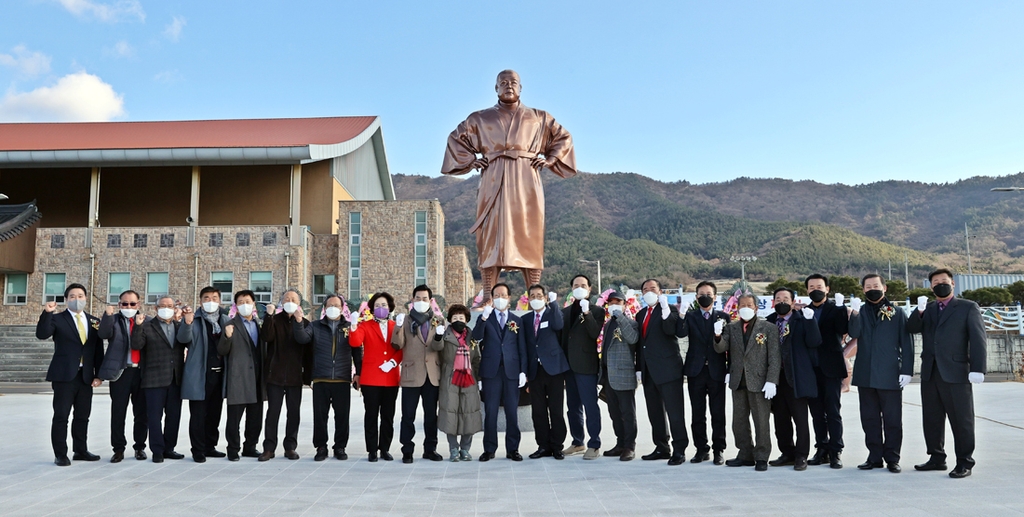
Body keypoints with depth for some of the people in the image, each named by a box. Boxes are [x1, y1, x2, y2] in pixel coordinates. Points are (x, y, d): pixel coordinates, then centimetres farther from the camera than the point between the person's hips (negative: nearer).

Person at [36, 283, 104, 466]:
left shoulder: (94, 321, 11)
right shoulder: (57, 319, 0)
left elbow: (98, 350, 10)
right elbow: (42, 334, -18)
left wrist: (98, 374, 4)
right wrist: (47, 313, -29)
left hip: (86, 376, 4)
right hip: (64, 375, -4)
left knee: (83, 416, 10)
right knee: (61, 416, -1)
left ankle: (81, 451, 21)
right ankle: (60, 455, 5)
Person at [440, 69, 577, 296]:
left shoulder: (538, 118, 15)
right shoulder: (480, 119, 14)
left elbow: (563, 137, 22)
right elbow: (456, 138, 21)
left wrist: (550, 159, 7)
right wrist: (471, 160, 8)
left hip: (525, 183, 0)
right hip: (494, 184, 0)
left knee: (529, 239, -5)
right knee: (490, 237, -8)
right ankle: (488, 298, -8)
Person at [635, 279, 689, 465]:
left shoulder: (669, 310, -2)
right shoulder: (641, 314, 17)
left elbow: (670, 330, -22)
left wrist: (665, 309, -29)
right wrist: (639, 368, 15)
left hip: (668, 368, -7)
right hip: (649, 371, 7)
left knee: (674, 411, -5)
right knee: (654, 411, 13)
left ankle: (679, 450, 1)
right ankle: (661, 448, 22)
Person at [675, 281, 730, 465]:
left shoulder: (724, 317, 5)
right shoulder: (690, 316, 7)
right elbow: (680, 333, -12)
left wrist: (730, 370, -3)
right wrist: (681, 314, -24)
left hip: (717, 372, -1)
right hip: (696, 371, 1)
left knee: (718, 414, 3)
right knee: (698, 414, 7)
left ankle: (718, 450, 12)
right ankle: (701, 449, 16)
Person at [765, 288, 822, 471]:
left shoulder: (801, 320, 0)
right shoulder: (768, 322, 11)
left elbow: (814, 342, -12)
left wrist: (810, 320, -21)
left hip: (795, 378, -4)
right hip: (775, 377, 4)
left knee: (800, 419, 1)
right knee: (780, 419, 11)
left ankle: (801, 456, 11)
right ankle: (787, 453, 23)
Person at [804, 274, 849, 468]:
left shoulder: (835, 309, 2)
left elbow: (842, 330, -16)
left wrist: (840, 307, -20)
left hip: (831, 367, -4)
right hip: (811, 369, 4)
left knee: (833, 410, -2)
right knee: (816, 412, 9)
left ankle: (835, 452, 4)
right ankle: (822, 450, 17)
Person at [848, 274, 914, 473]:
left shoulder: (897, 312, 5)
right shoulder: (860, 312, 11)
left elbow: (906, 343, 1)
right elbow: (854, 333, -8)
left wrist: (906, 371, -6)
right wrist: (855, 313, -23)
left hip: (889, 375, -2)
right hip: (865, 375, 3)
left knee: (892, 419, 2)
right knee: (869, 418, 8)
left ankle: (892, 458, 11)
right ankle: (875, 457, 17)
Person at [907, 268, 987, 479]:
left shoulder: (968, 307, 1)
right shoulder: (928, 309, 16)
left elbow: (978, 339, -6)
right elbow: (912, 329, 4)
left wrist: (977, 369, -15)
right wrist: (919, 311, -13)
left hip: (956, 373, -5)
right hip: (930, 373, 5)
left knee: (961, 420, 1)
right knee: (932, 419, 10)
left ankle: (964, 463, 8)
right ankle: (936, 458, 21)